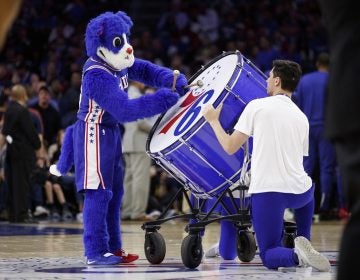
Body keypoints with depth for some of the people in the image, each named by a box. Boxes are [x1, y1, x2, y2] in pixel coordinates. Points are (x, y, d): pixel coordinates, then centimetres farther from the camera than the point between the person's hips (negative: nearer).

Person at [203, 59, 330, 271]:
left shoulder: (256, 106, -2)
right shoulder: (302, 117, 13)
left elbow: (230, 147, -1)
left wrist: (214, 121, 15)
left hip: (266, 191, -4)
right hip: (298, 192, 4)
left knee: (269, 257, 8)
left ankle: (296, 255, -26)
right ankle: (304, 243, 24)